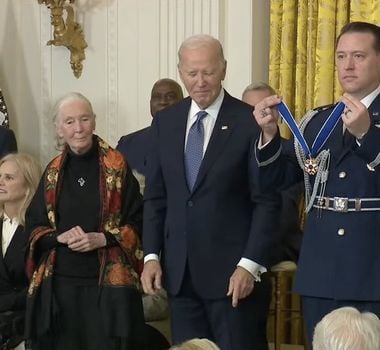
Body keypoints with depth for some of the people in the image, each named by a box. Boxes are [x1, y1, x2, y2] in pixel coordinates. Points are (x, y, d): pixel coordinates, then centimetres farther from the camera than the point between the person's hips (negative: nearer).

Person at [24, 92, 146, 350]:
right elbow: (34, 226, 11)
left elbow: (138, 222, -1)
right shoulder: (53, 172, 9)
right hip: (59, 281, 3)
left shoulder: (117, 167, -2)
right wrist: (60, 237, -9)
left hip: (109, 282, -3)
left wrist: (102, 239, -15)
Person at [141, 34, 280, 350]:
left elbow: (267, 202, -7)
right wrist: (151, 255, 3)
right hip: (179, 270, 4)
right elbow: (155, 197, 12)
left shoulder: (251, 122, -6)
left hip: (233, 270, -4)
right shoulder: (165, 122, 8)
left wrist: (250, 265, -13)